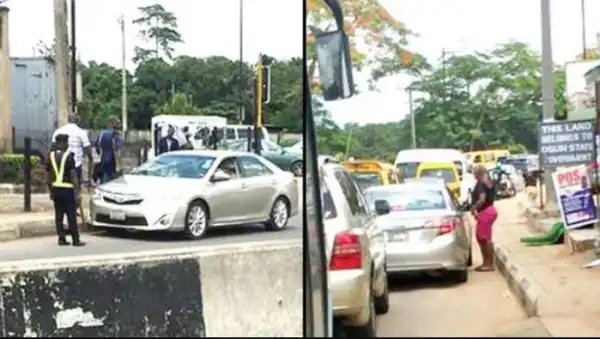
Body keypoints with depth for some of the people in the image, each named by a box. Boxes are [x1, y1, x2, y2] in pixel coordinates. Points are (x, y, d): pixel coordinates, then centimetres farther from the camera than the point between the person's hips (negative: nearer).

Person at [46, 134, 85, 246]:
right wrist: (77, 190, -8)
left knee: (58, 215, 10)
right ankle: (76, 240, 0)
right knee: (71, 215, -2)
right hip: (67, 189, -5)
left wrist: (51, 191, 18)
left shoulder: (51, 156, 8)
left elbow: (48, 175, 11)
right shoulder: (68, 156, -9)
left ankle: (61, 238, 10)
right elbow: (73, 174, -12)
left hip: (55, 188, 5)